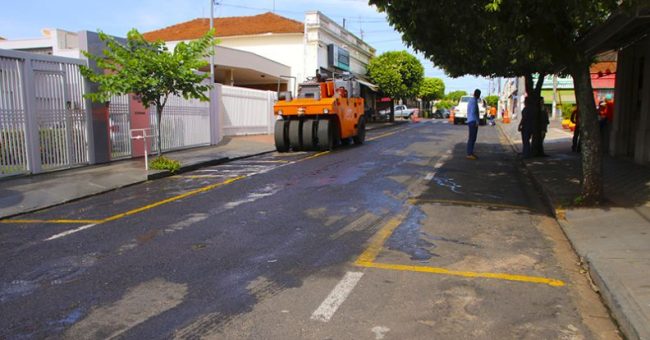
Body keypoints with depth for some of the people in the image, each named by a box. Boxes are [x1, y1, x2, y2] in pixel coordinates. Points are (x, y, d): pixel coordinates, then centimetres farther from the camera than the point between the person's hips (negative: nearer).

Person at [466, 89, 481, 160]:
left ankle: (471, 153, 16)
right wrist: (477, 121, -20)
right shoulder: (474, 101, -13)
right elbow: (473, 112, -22)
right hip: (473, 122, -10)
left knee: (473, 138, 12)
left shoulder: (471, 100, 17)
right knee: (472, 138, -9)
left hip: (471, 121, 10)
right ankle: (469, 154, -8)